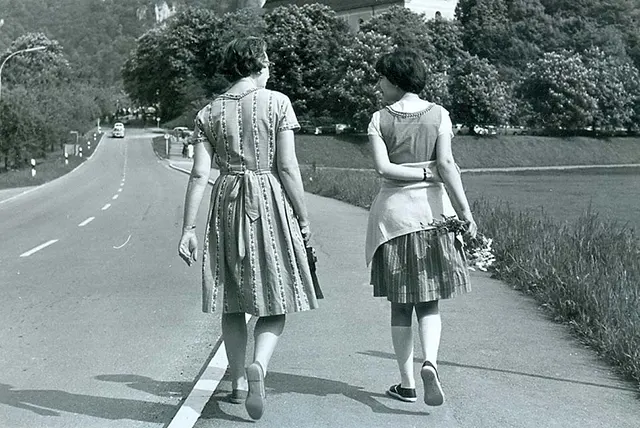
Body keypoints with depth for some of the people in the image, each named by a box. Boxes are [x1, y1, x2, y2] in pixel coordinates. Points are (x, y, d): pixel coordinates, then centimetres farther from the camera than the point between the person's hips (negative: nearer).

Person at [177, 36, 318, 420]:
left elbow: (199, 174, -1)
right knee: (275, 301, 5)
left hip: (227, 203, 3)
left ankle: (238, 382, 24)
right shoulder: (277, 103, -3)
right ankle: (259, 365, -19)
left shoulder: (210, 112, 5)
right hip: (270, 202, -3)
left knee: (234, 302, 15)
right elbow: (287, 167, -8)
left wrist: (189, 228, 1)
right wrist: (303, 217, 0)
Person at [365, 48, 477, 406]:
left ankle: (407, 383, 13)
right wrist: (465, 210, -12)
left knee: (400, 306, 9)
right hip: (431, 209, 1)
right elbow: (447, 164, -11)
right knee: (429, 303, 10)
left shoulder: (380, 119, -1)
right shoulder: (438, 114, 0)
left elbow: (383, 167, -12)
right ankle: (430, 362, -15)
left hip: (393, 210, 0)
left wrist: (423, 173, -3)